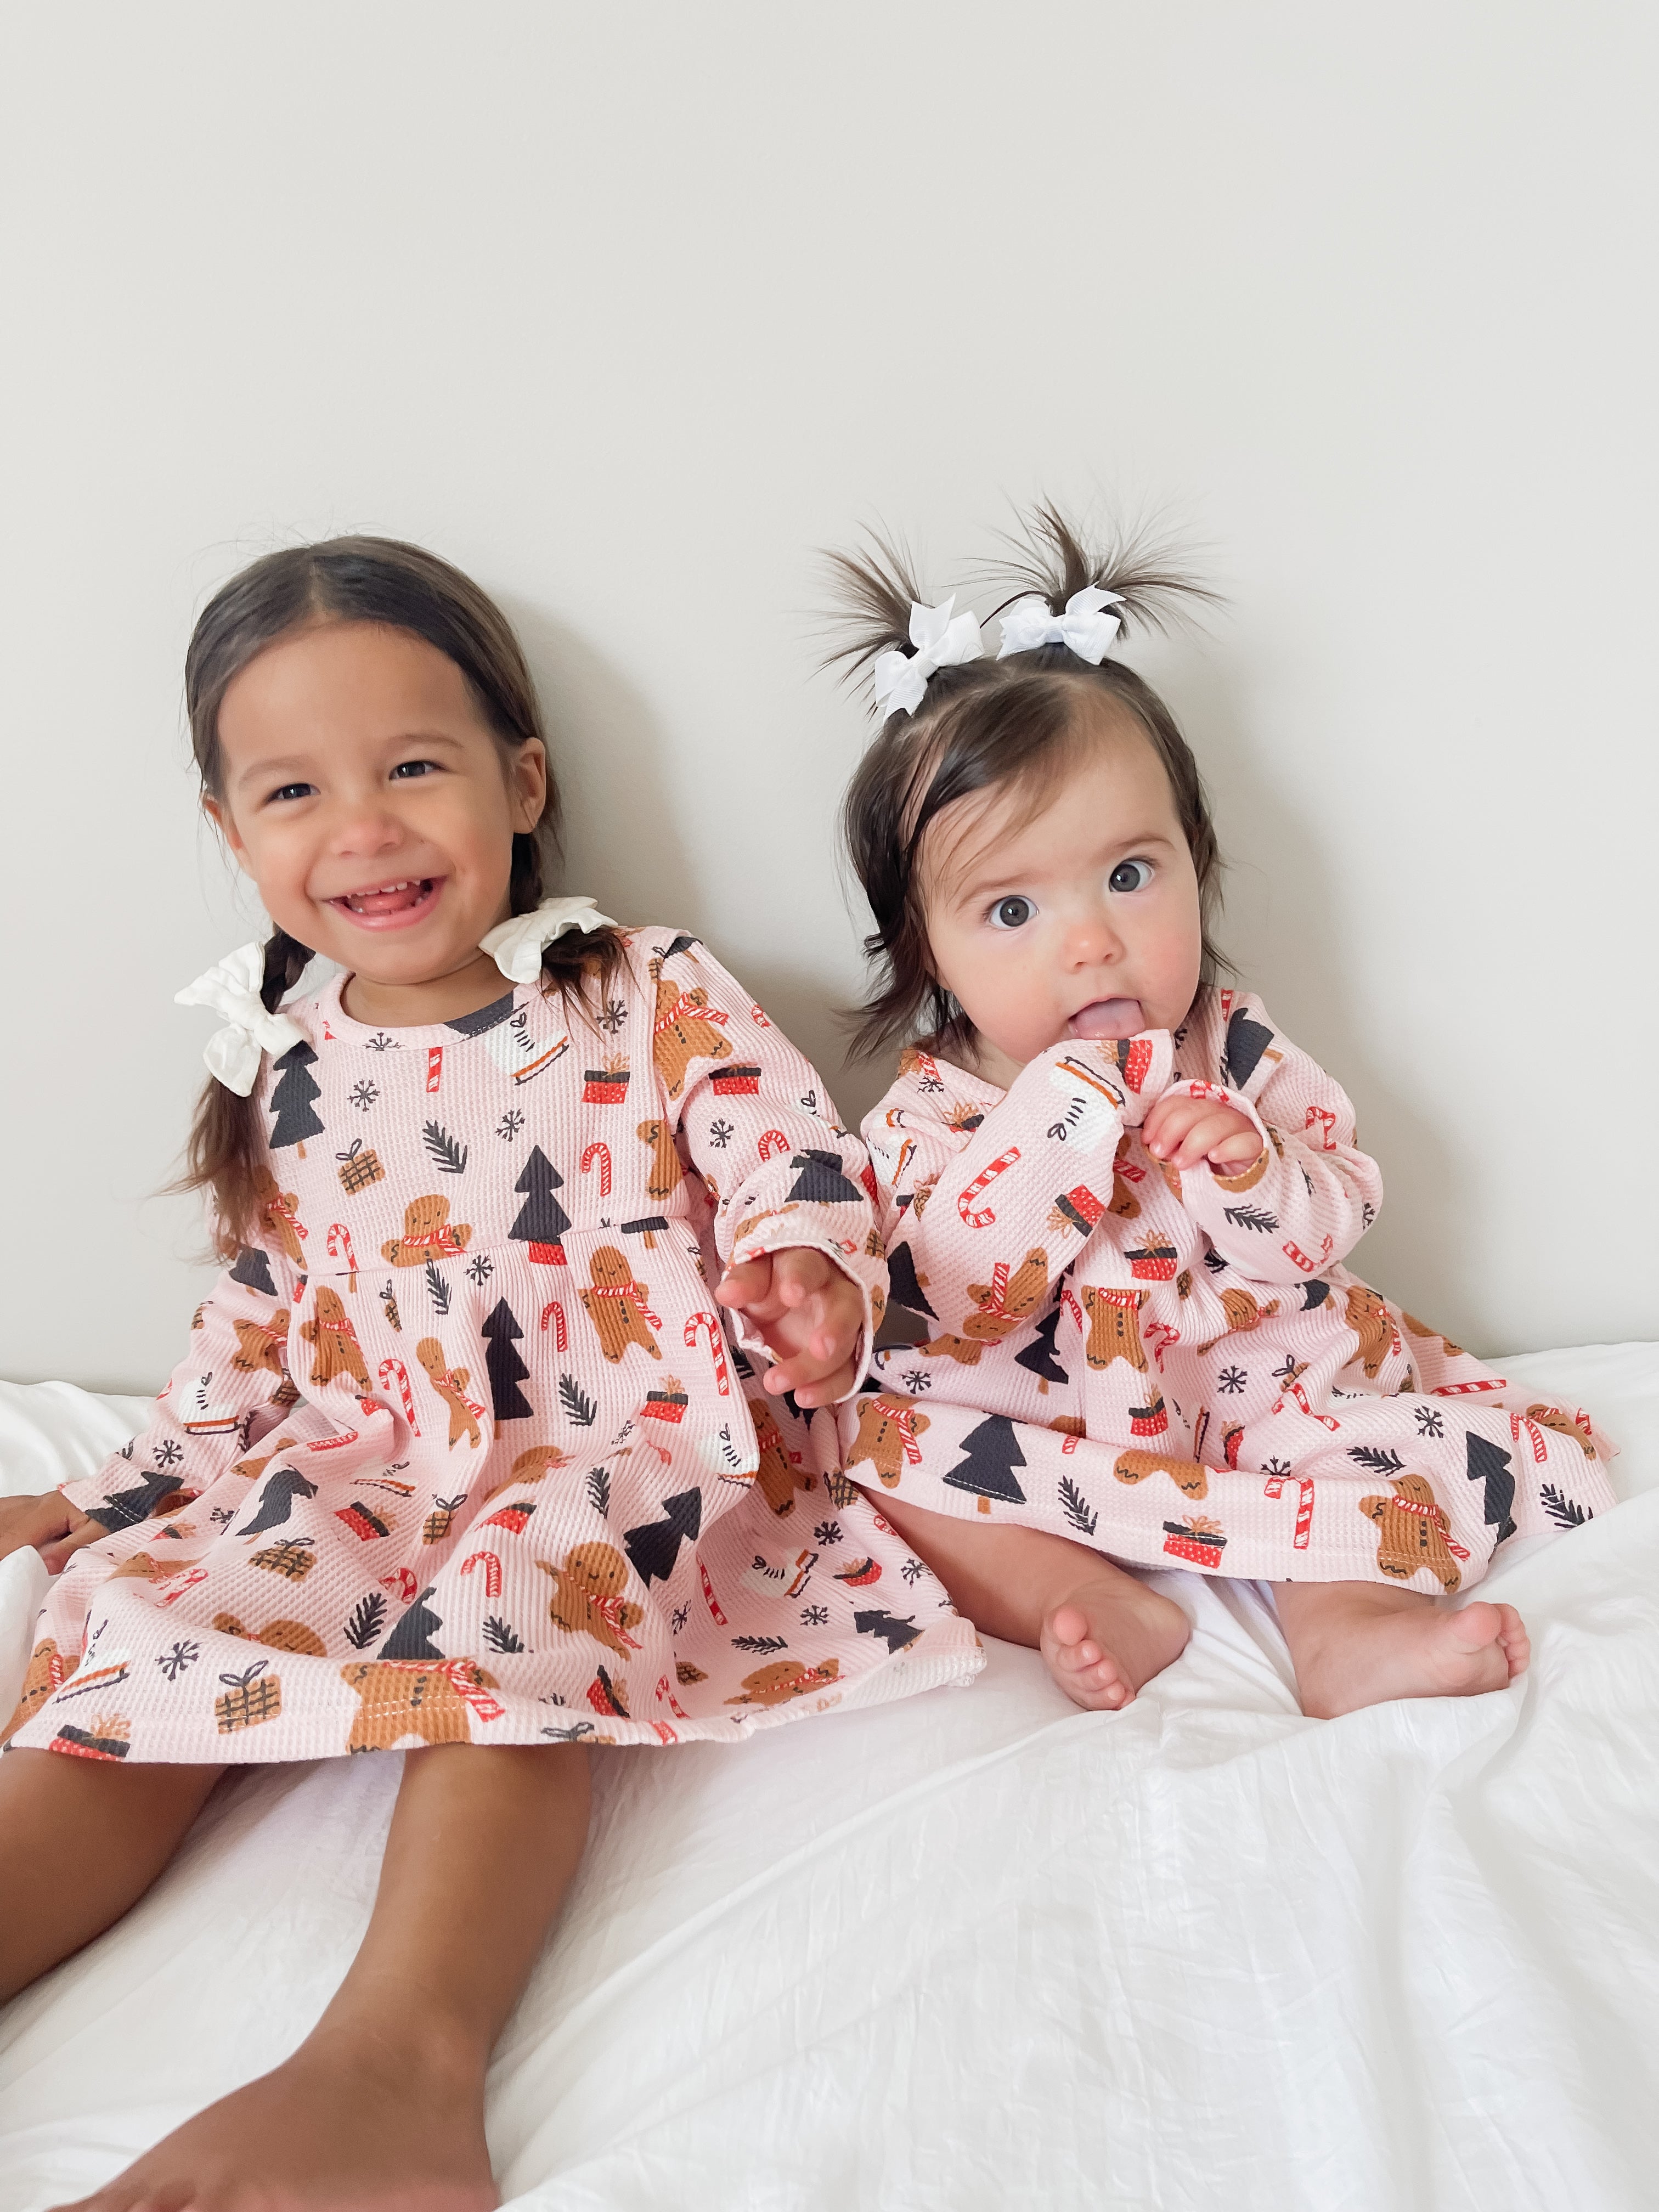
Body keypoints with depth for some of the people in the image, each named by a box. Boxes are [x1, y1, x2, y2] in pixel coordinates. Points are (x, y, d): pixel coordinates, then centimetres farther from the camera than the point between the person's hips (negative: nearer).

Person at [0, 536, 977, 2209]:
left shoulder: (653, 997, 0)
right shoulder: (283, 1077, 13)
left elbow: (802, 1172, -5)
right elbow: (259, 1320, 22)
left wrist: (797, 1275, -28)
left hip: (630, 1454, -4)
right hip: (361, 1471, 5)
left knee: (508, 1592, -36)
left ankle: (403, 2054, -46)